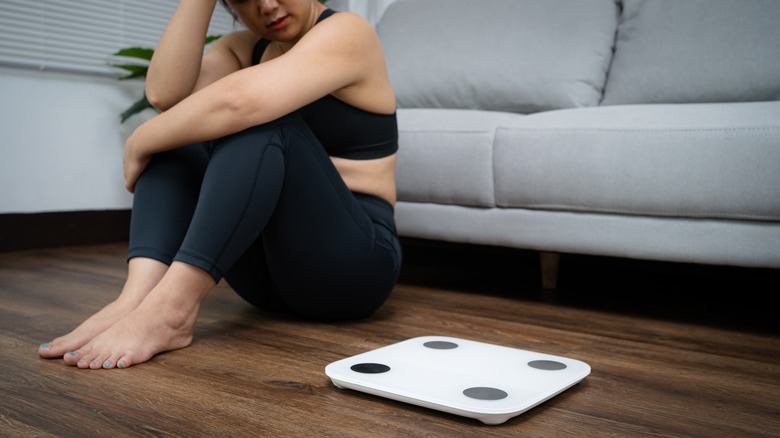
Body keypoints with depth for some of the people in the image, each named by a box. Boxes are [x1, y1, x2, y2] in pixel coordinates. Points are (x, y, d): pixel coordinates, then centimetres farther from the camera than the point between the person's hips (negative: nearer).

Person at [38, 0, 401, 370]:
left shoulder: (345, 32, -8)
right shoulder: (242, 48, 13)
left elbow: (237, 101, -26)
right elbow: (164, 93, -9)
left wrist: (138, 144, -12)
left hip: (352, 263, -6)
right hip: (270, 270, 6)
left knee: (260, 116, -26)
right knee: (178, 126, -4)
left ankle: (171, 308, -34)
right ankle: (137, 297, -24)